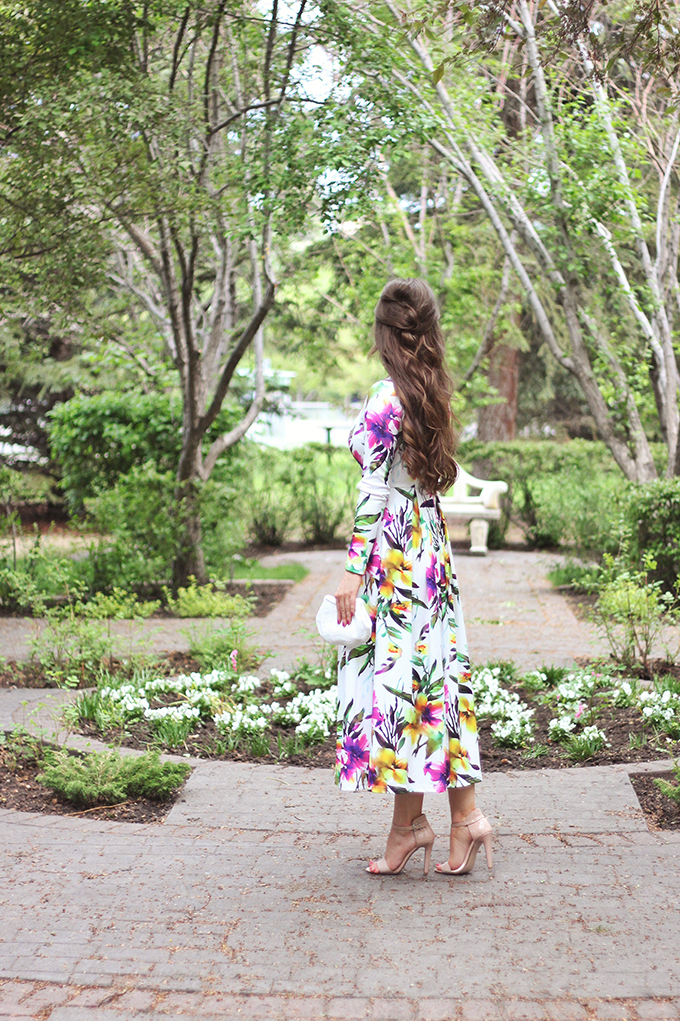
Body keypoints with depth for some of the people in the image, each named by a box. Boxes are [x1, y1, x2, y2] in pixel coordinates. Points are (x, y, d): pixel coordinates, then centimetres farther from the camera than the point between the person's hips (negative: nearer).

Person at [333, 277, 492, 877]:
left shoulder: (386, 399, -14)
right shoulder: (435, 395, 9)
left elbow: (375, 491, -16)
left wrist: (354, 570, -13)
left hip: (393, 556, -8)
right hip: (432, 544, 8)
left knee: (393, 676, 0)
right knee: (438, 674, 9)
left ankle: (409, 822, 8)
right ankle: (465, 812, 11)